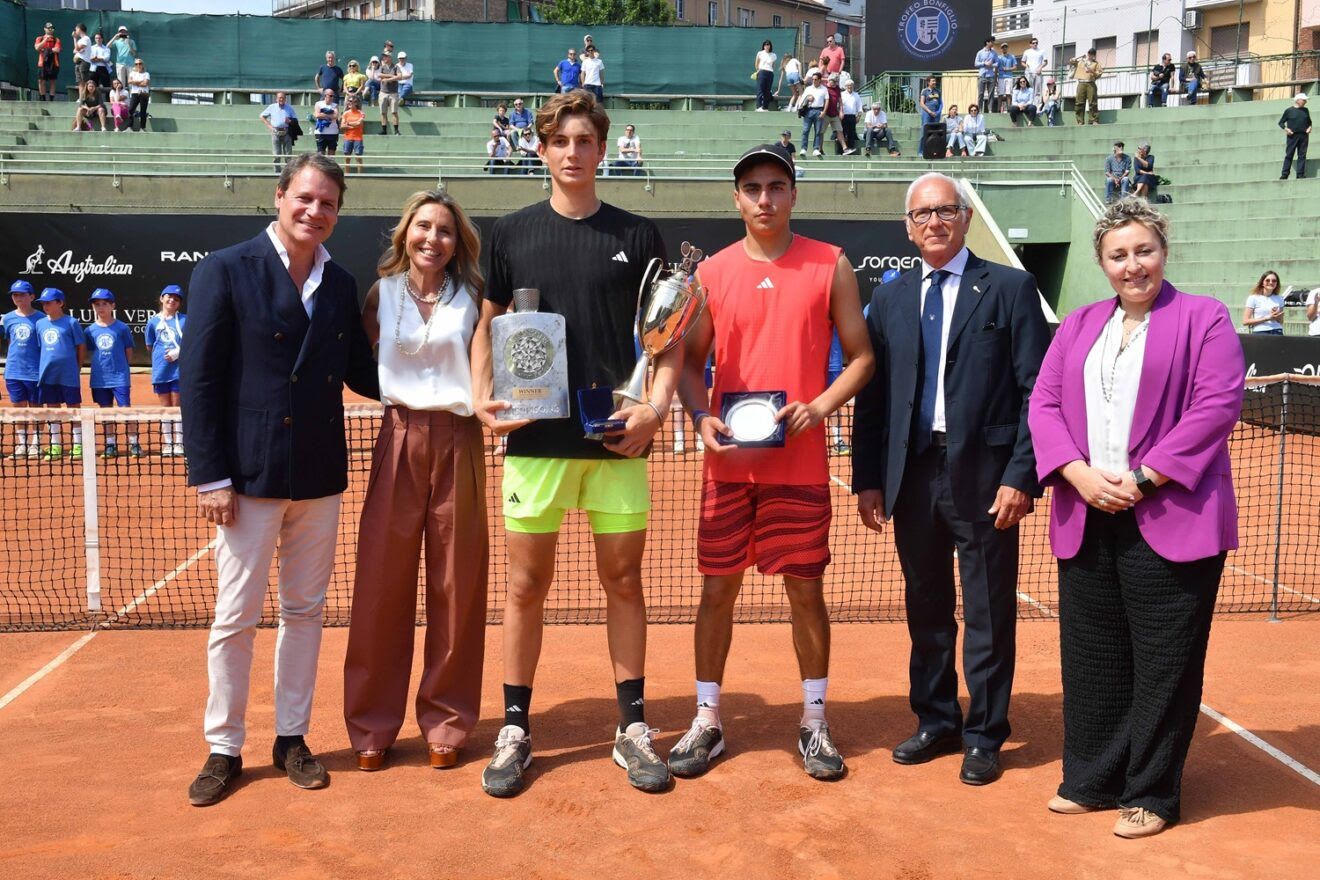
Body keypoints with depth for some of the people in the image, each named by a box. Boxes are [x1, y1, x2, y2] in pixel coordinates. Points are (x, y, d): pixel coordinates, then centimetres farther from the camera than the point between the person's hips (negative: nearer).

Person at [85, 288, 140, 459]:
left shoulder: (122, 328, -2)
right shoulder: (90, 330, 4)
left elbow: (129, 352, 4)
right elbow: (88, 352, 11)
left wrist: (120, 366, 1)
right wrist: (101, 364, 1)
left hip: (120, 376, -3)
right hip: (100, 378, 3)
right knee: (106, 411, 10)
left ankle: (134, 443, 2)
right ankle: (110, 444, 17)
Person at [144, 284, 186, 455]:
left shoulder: (185, 320, 1)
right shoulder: (153, 321, 7)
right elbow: (149, 347, 14)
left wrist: (178, 352, -14)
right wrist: (161, 354, 3)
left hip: (179, 369, -2)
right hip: (160, 369, 2)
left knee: (177, 406, 1)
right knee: (165, 407, 7)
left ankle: (178, 443, 7)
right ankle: (167, 444, 12)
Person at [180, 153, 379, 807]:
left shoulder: (340, 284, 8)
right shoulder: (225, 270, -6)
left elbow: (358, 373, 13)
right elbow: (198, 379, -9)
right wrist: (210, 476, -13)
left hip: (319, 477, 5)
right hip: (249, 476, -4)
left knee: (305, 611, 12)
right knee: (236, 616, 4)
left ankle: (291, 738, 26)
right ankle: (224, 748, 20)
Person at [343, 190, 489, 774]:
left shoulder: (471, 298, 5)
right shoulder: (383, 292, 7)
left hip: (458, 443, 0)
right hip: (399, 439, 0)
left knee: (455, 587, 3)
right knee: (382, 584, 0)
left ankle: (445, 721, 17)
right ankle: (373, 725, 14)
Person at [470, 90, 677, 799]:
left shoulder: (637, 235, 5)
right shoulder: (512, 233, 7)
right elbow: (487, 325, 12)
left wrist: (658, 404, -8)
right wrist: (482, 398, -3)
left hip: (617, 438, 0)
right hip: (534, 437, 0)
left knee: (624, 580, 7)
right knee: (526, 586, 5)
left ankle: (632, 727, 20)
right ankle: (515, 731, 18)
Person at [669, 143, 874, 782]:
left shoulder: (831, 266, 2)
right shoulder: (712, 272, 6)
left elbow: (860, 356, 4)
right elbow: (690, 361, 10)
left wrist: (819, 406, -12)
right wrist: (701, 417, -9)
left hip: (800, 462, -1)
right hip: (728, 461, 1)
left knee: (805, 589, 5)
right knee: (717, 589, 6)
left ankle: (815, 722, 22)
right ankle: (707, 721, 20)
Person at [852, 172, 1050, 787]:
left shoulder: (1010, 289, 0)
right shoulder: (889, 300, 12)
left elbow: (1036, 391, -5)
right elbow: (871, 396, 10)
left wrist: (1022, 476, -12)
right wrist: (868, 479, 3)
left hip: (984, 476, -4)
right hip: (912, 474, 4)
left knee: (989, 613, 5)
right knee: (926, 609, 14)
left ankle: (983, 736, 20)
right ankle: (936, 722, 29)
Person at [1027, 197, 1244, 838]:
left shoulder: (1204, 318, 1)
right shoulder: (1077, 326, 15)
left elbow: (1218, 405, -10)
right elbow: (1044, 404, 7)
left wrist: (1143, 479, -15)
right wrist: (1080, 474, -9)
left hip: (1172, 518, -5)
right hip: (1086, 518, 5)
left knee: (1164, 660, 2)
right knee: (1090, 654, 11)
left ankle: (1151, 793, 16)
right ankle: (1091, 781, 25)